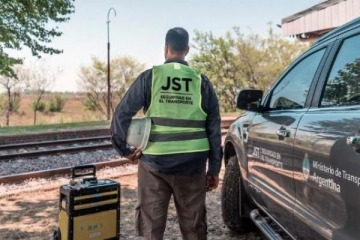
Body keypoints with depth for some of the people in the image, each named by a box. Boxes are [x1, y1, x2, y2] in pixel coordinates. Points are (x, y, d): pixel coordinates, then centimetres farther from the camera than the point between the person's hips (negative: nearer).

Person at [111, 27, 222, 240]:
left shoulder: (150, 77, -1)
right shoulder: (201, 82, 4)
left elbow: (122, 115, -5)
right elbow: (214, 128, 4)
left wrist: (124, 149, 8)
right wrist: (214, 169, 10)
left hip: (155, 164, -1)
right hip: (193, 165, 2)